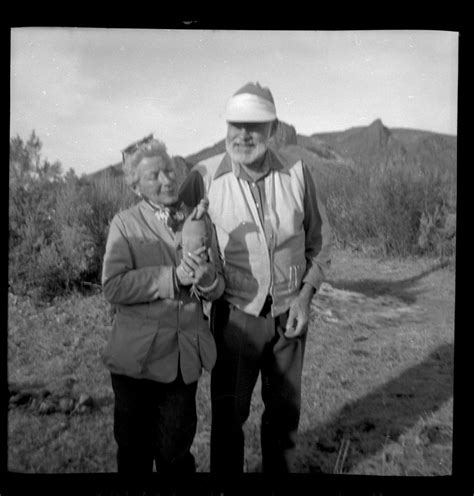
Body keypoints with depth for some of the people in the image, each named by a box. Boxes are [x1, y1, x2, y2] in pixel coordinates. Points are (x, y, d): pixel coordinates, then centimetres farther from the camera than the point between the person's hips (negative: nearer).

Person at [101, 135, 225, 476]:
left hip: (186, 356, 2)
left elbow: (217, 290, 6)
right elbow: (113, 287, -15)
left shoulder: (201, 223, 7)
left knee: (174, 452, 11)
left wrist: (207, 278, -17)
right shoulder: (125, 224, -3)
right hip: (137, 356, -1)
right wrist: (174, 277, -20)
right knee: (134, 453, 14)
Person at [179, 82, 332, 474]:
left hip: (289, 315, 2)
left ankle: (280, 469, 43)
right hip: (236, 314, -2)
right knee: (228, 412, 12)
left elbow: (320, 241, 4)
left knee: (284, 410, 20)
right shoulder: (204, 177, -13)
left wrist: (306, 294, -6)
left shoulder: (297, 173, -7)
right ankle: (225, 471, 36)